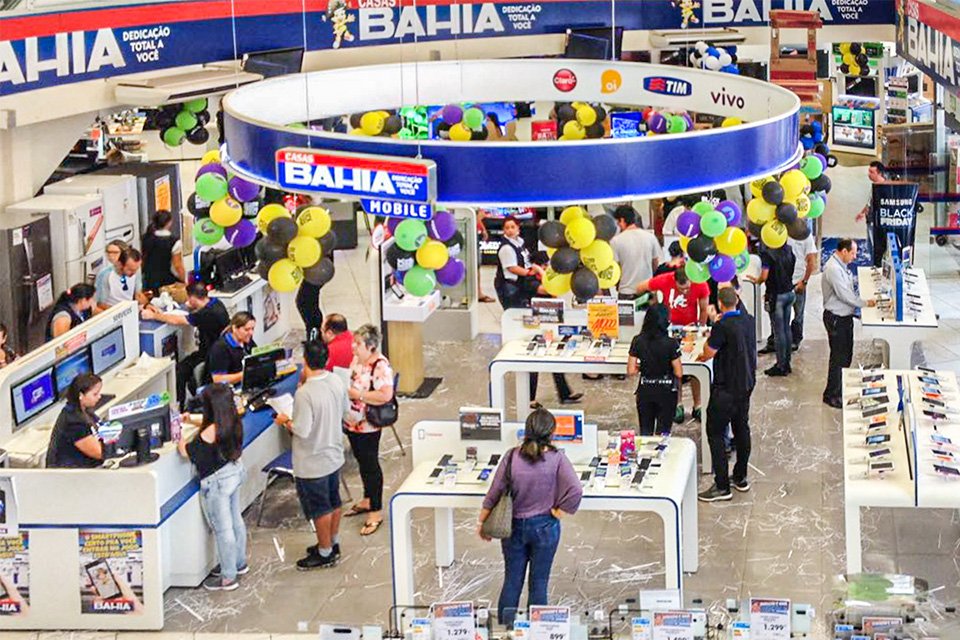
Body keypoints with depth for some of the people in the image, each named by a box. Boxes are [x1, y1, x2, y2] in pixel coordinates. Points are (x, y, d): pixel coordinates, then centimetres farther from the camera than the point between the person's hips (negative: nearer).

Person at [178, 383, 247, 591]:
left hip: (217, 481, -9)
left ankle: (228, 578, 12)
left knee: (222, 529, 2)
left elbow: (186, 451, -16)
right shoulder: (233, 422, -5)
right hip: (234, 472, 9)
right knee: (236, 520, 23)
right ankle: (239, 563, 40)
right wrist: (191, 419, 19)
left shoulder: (210, 432, -29)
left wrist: (180, 439, 2)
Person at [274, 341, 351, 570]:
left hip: (312, 463, -7)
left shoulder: (305, 393, -30)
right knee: (333, 502, 22)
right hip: (333, 454, 7)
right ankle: (332, 544, 38)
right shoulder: (337, 382, -7)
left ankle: (325, 553, 22)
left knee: (319, 508, 8)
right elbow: (346, 411, 8)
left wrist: (285, 421, -10)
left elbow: (302, 431, -27)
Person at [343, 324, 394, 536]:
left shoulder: (380, 366, -21)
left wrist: (357, 394, -26)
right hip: (352, 422, 8)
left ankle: (375, 512, 10)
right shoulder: (357, 360, 5)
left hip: (368, 427, -8)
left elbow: (386, 395, -30)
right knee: (362, 462, 21)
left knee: (370, 465, 1)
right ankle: (367, 500, 37)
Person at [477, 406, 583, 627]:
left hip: (514, 526, 1)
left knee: (512, 581, 14)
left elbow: (494, 493, -8)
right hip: (544, 527, -1)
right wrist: (557, 512, -7)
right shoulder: (556, 459, -16)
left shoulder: (512, 456, -13)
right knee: (539, 582, 12)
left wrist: (482, 522, 4)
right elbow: (575, 491, -23)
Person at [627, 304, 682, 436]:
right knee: (663, 431, 9)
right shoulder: (671, 343, -17)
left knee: (645, 431, 14)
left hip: (645, 391, 2)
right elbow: (678, 373, -14)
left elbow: (631, 371, -7)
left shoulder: (638, 341, -9)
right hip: (666, 392, -2)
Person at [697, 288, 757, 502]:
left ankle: (722, 486, -1)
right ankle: (741, 478, 29)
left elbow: (708, 353, -15)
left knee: (716, 433, -1)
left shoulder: (722, 327, -22)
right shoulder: (749, 321, 2)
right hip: (746, 384, 8)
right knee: (742, 428, 18)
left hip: (726, 388, -8)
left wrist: (709, 338, 5)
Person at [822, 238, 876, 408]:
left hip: (845, 316, 10)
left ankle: (841, 387, 31)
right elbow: (844, 295, -24)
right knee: (838, 357, -2)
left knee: (846, 355, 18)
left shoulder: (842, 266, 9)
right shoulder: (833, 269, -24)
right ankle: (831, 395, 7)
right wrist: (865, 303, -14)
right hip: (836, 318, -10)